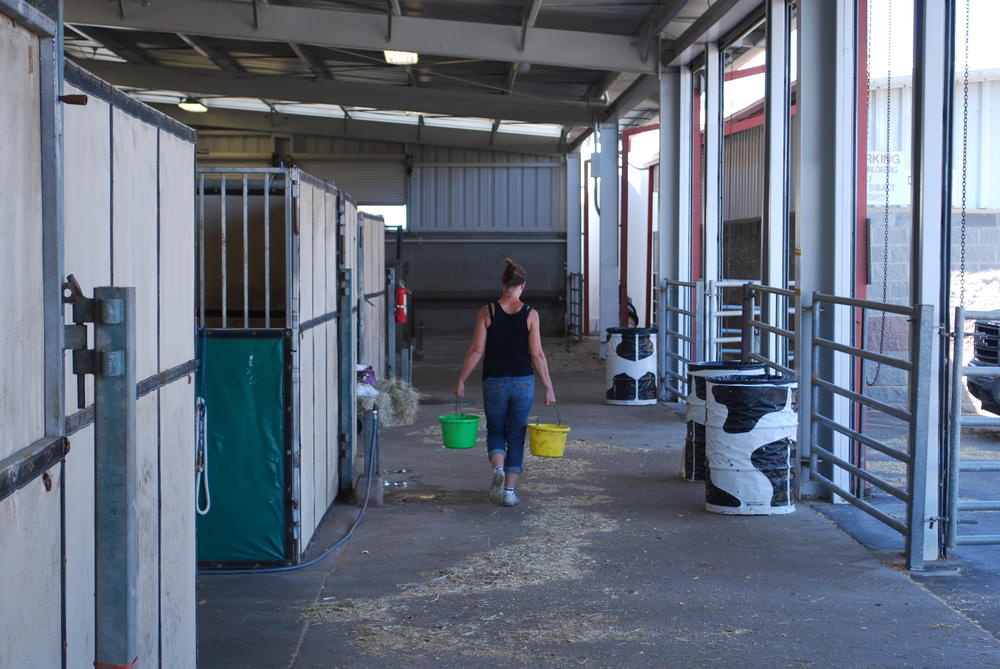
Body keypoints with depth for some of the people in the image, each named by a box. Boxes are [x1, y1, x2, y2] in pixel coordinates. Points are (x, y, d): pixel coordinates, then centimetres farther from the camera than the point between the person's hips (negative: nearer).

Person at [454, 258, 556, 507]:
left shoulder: (487, 311, -5)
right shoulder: (530, 314, -5)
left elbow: (476, 351, -6)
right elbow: (537, 355, -6)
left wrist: (461, 381, 3)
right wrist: (548, 388, 1)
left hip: (494, 382, 0)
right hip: (523, 382, 0)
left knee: (495, 432, 17)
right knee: (516, 436, 12)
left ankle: (498, 468, -11)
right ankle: (509, 491, 9)